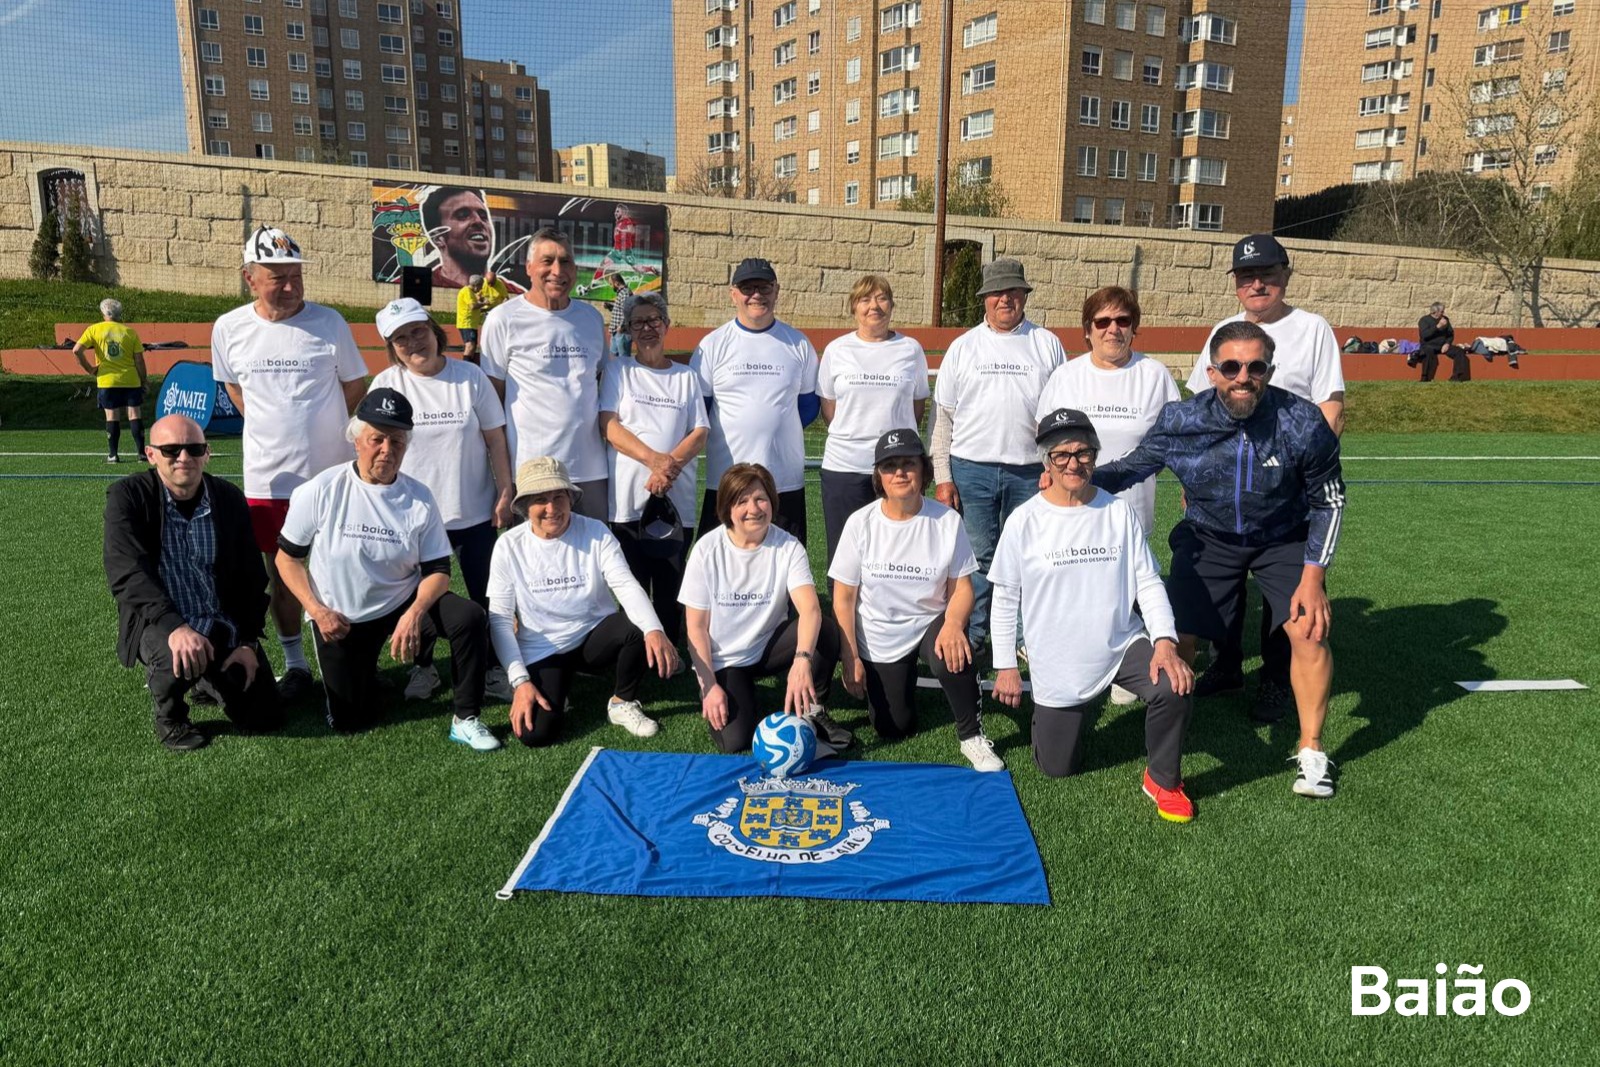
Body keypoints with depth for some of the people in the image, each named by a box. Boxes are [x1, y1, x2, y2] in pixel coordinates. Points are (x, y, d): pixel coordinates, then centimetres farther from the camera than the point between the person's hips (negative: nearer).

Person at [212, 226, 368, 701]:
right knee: (281, 573, 10)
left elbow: (356, 386, 6)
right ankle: (295, 664, 24)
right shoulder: (229, 329, 1)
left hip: (331, 474, -2)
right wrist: (271, 430, 10)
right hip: (267, 478, 2)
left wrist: (321, 431, 10)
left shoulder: (329, 322, -6)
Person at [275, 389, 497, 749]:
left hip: (403, 604, 1)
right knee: (351, 720, 0)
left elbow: (438, 569, -7)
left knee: (468, 617, -27)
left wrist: (415, 612, -26)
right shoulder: (320, 491, -12)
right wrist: (318, 611, -15)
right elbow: (288, 558, -3)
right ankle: (362, 669, 35)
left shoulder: (419, 497, -9)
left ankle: (465, 719, -12)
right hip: (339, 618, 0)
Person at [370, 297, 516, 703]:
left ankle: (492, 670, 22)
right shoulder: (386, 385, -2)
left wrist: (505, 491, -4)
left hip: (475, 513, 0)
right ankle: (423, 667, 31)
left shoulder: (471, 377, -3)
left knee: (486, 596, 7)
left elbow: (495, 439, 0)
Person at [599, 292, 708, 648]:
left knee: (670, 589, 1)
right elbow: (608, 425, -3)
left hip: (675, 496, 1)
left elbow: (700, 433, 6)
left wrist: (670, 464, -13)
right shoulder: (619, 371, 9)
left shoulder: (686, 376, 14)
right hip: (628, 497, -1)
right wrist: (654, 459, -17)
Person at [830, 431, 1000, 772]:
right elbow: (844, 598, -7)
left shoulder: (947, 521, -13)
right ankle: (902, 678, 42)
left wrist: (953, 623, -29)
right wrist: (851, 659, -10)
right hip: (879, 639, 1)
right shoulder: (860, 523, -12)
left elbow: (961, 587, -8)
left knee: (955, 656, -36)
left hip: (930, 624, -1)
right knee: (894, 729, 8)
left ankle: (971, 737, -11)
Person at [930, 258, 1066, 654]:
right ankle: (970, 638, 15)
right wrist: (942, 477, -1)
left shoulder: (1047, 344, 9)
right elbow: (943, 415, 6)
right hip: (971, 468, 0)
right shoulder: (963, 347, 8)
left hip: (1030, 472, 1)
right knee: (976, 558, 3)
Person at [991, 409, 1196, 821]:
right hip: (1057, 664, 0)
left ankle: (1163, 780, -1)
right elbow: (1005, 599, -3)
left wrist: (1165, 642, -19)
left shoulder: (1119, 513, -5)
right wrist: (1006, 667, -2)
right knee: (1058, 767, 8)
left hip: (1123, 644, 1)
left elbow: (1149, 583, -4)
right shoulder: (1025, 521, -9)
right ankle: (1067, 712, 44)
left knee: (1174, 687, -29)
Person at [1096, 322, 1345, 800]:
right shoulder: (1181, 421, -24)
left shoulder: (1303, 423, -25)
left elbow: (1329, 501, -10)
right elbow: (1131, 467, -8)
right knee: (1177, 636, -6)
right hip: (1208, 537, 1)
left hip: (1283, 538, 0)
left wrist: (1313, 575, -14)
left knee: (1309, 629, -15)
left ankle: (1311, 751, 7)